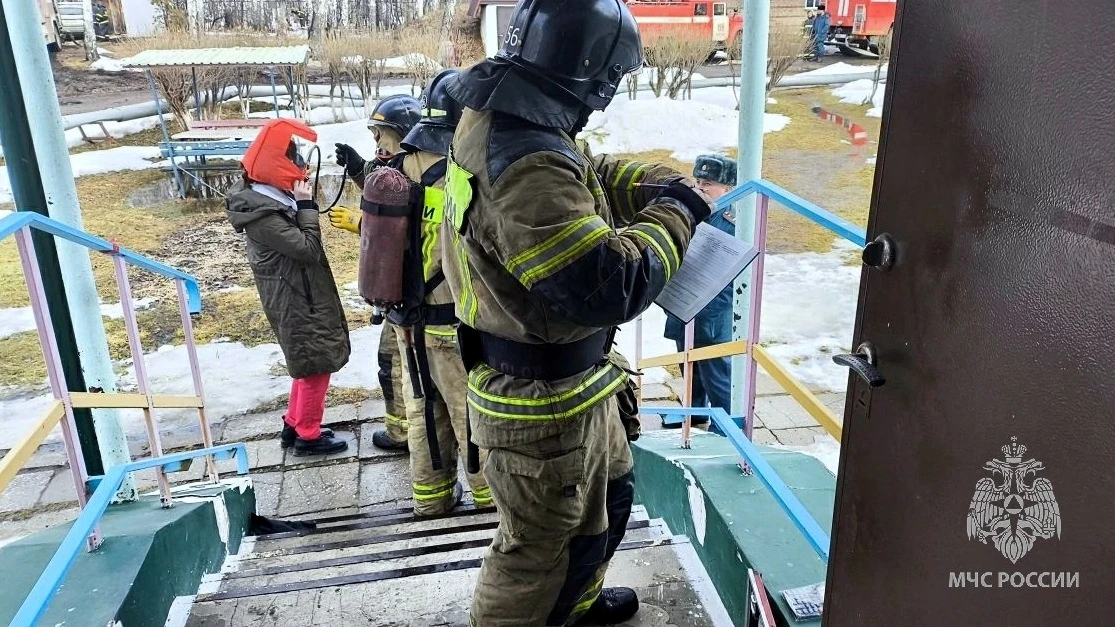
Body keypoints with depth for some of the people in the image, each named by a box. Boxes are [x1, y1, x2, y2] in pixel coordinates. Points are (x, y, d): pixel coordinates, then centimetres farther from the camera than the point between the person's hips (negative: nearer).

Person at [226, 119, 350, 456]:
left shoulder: (271, 198, 5)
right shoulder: (262, 214, -25)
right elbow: (308, 248, -24)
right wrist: (307, 206, -22)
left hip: (301, 296, 10)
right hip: (296, 301, -10)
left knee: (307, 364, 21)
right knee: (316, 365, 3)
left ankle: (294, 424, 34)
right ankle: (308, 435, 18)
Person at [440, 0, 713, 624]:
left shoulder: (500, 122, 0)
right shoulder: (526, 165, -33)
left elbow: (587, 173, 17)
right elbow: (610, 285, -34)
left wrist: (658, 183, 1)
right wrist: (670, 218, -17)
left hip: (569, 382, 11)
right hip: (540, 404, -10)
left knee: (608, 494, 31)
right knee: (542, 545, 12)